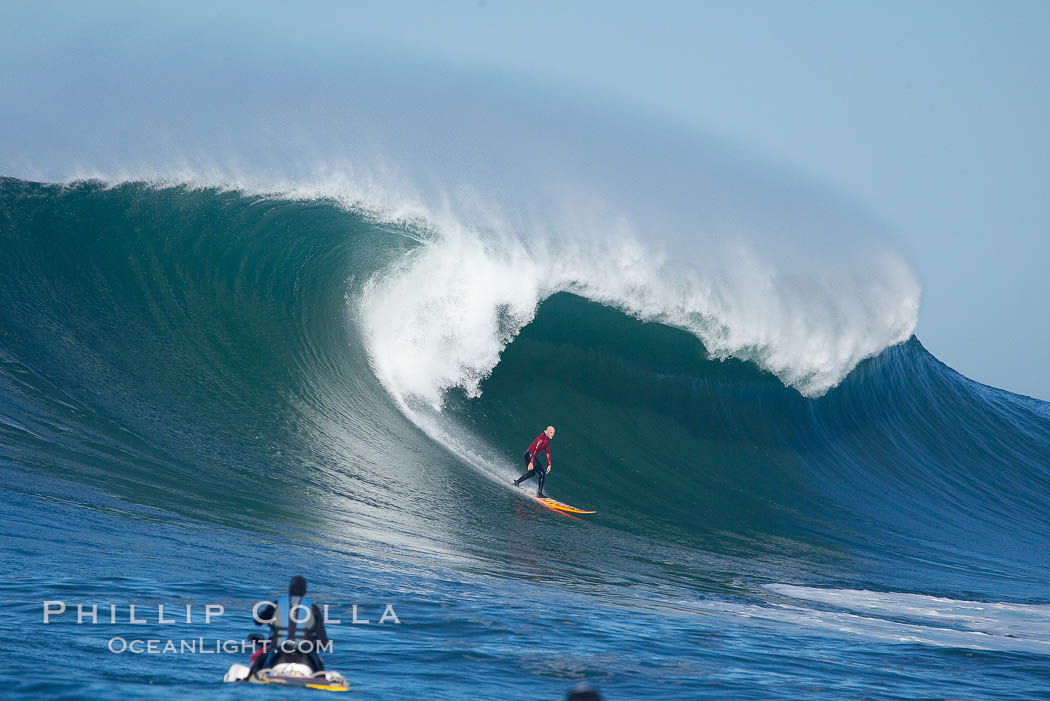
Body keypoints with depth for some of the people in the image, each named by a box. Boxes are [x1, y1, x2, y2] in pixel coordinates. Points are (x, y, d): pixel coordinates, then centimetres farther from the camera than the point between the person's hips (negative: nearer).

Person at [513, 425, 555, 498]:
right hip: (529, 455, -10)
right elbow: (535, 450, -28)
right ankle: (539, 493, -12)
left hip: (531, 456, 10)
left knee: (531, 473, 29)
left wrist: (549, 464, 15)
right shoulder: (541, 438, -20)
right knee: (542, 473, -12)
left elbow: (547, 453, 18)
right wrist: (531, 462, -34)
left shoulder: (547, 440, 11)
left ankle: (517, 482, 41)